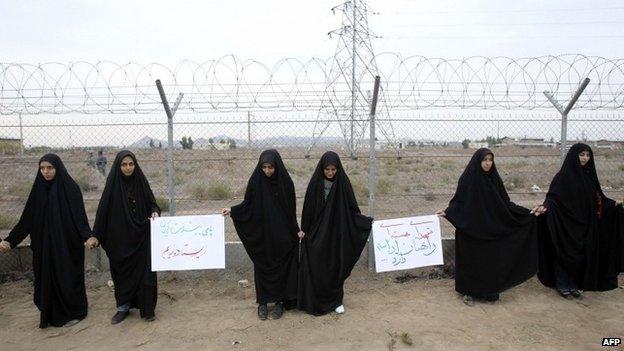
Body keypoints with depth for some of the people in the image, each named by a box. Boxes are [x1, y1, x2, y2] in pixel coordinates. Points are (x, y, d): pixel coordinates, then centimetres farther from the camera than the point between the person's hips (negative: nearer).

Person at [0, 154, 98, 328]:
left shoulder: (70, 188, -10)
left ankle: (74, 312, 21)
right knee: (47, 278, 11)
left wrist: (88, 236, -32)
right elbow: (27, 218, 5)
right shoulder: (39, 189, 4)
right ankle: (51, 314, 27)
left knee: (68, 277, 4)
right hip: (44, 245, 5)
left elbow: (79, 215, -17)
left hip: (67, 244, -5)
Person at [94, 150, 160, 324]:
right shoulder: (113, 184, -3)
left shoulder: (141, 181, -1)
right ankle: (123, 307, 25)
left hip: (141, 236, 0)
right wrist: (96, 236, -4)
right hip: (119, 238, 0)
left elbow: (151, 203, 4)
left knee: (145, 271, 0)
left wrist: (155, 212, -19)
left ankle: (147, 308, 13)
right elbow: (103, 210, -2)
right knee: (122, 272, 9)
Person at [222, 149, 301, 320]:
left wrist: (296, 230, 0)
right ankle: (262, 302, 20)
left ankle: (280, 301, 21)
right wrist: (232, 210, -11)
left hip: (282, 234, 0)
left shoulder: (285, 181, -6)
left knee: (281, 266, 7)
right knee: (262, 266, 7)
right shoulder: (255, 181, -6)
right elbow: (248, 204, 3)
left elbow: (291, 209, 0)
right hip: (261, 234, 1)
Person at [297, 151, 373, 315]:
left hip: (337, 234, 0)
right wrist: (305, 231, -1)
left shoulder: (343, 183, -5)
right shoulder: (315, 183, -5)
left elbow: (352, 209, -3)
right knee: (316, 268, 3)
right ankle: (315, 300, 18)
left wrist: (368, 221, -16)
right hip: (317, 234, 0)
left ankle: (336, 300, 24)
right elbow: (308, 209, -1)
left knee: (336, 267, 8)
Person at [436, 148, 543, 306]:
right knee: (471, 260, 4)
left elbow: (505, 203, 6)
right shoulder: (467, 179, -7)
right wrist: (447, 212, -23)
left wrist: (528, 212, -1)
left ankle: (490, 291, 23)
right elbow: (458, 202, -6)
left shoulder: (494, 179, 4)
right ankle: (469, 292, 17)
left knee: (491, 260, 8)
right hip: (470, 230, -4)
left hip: (492, 231, 4)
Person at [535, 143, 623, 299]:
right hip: (566, 223, -6)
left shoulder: (589, 174, 8)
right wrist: (545, 206, -33)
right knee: (565, 255, 2)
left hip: (585, 225, 6)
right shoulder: (563, 175, -10)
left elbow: (598, 197, 15)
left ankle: (574, 285, 23)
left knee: (582, 255, 11)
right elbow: (552, 196, -16)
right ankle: (562, 286, 14)